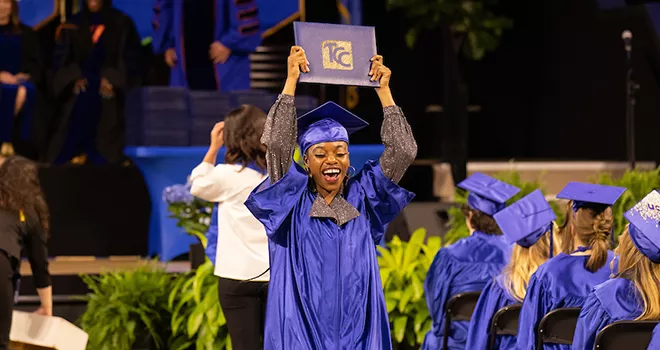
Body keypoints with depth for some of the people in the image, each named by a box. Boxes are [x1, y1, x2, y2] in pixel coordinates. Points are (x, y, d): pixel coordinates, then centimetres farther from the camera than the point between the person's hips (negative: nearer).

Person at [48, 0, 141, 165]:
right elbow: (62, 58, 10)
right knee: (81, 98, -23)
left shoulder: (121, 24, 8)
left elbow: (130, 57, 4)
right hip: (82, 81, 2)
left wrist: (111, 79, -11)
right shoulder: (74, 25, 13)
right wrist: (74, 77, -8)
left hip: (111, 82, -2)